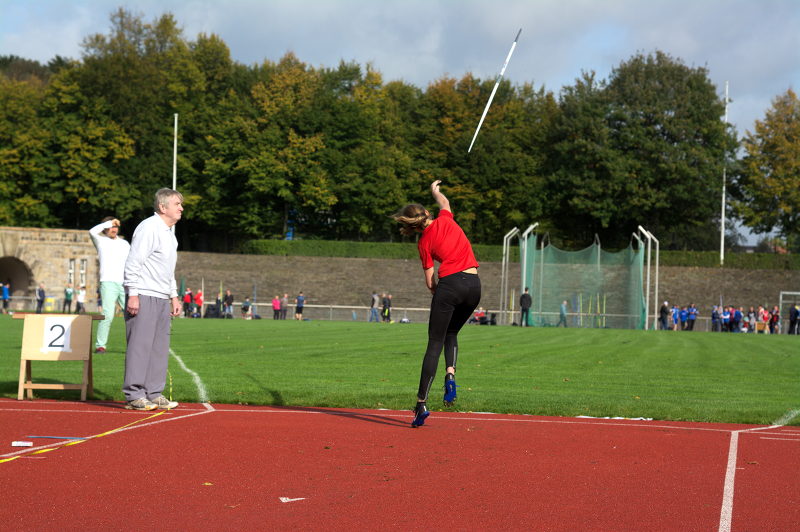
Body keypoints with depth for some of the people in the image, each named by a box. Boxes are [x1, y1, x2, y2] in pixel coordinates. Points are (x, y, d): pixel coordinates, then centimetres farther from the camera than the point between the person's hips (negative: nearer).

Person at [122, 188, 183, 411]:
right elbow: (133, 263, -16)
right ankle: (134, 395, -6)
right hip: (144, 297, -10)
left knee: (160, 347, 9)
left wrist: (174, 296, 22)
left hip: (162, 298, 10)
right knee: (140, 346, -8)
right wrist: (132, 295, -21)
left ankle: (154, 394, 14)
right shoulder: (149, 228, -11)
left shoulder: (169, 233, 19)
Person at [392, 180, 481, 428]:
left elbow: (430, 282, 2)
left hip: (450, 284, -4)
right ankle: (450, 374, -3)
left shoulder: (424, 243, 1)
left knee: (435, 344, -2)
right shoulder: (445, 219, 9)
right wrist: (435, 190, 53)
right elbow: (444, 202, 36)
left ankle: (422, 403, -7)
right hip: (474, 284, 4)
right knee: (451, 334, 25)